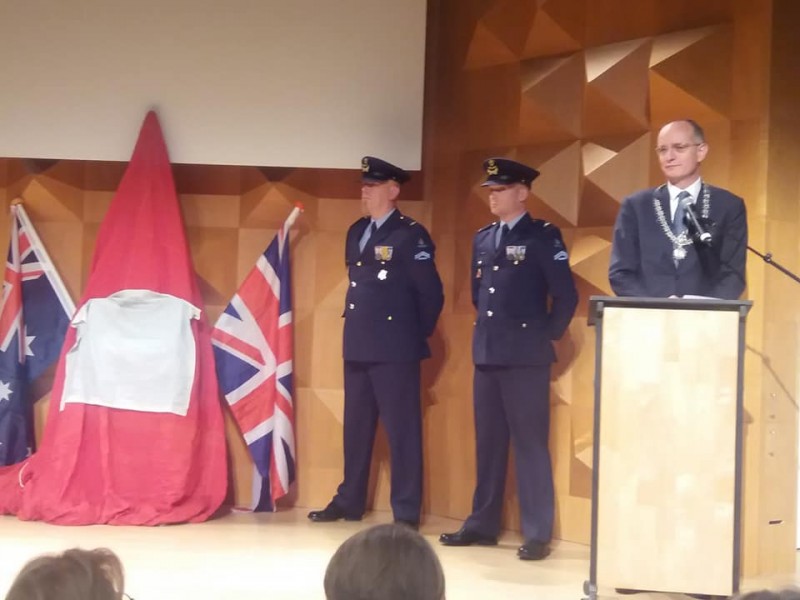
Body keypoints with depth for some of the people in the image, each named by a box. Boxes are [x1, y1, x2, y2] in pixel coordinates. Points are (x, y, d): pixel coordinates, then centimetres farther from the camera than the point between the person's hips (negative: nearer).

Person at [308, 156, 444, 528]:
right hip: (357, 345, 8)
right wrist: (356, 327, 18)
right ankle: (349, 502, 25)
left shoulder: (411, 234, -9)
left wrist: (416, 334, -2)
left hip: (394, 348, -8)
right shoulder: (356, 232, 14)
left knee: (402, 430, -2)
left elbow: (431, 293, -9)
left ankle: (406, 513, 3)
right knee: (356, 427, 14)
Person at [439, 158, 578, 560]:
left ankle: (537, 534, 1)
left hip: (526, 357, -6)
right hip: (486, 354, 6)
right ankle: (482, 524, 20)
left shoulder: (544, 236, -6)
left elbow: (566, 296, -8)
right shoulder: (482, 238, 13)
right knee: (488, 444, 11)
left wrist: (547, 336, -3)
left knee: (530, 445, -3)